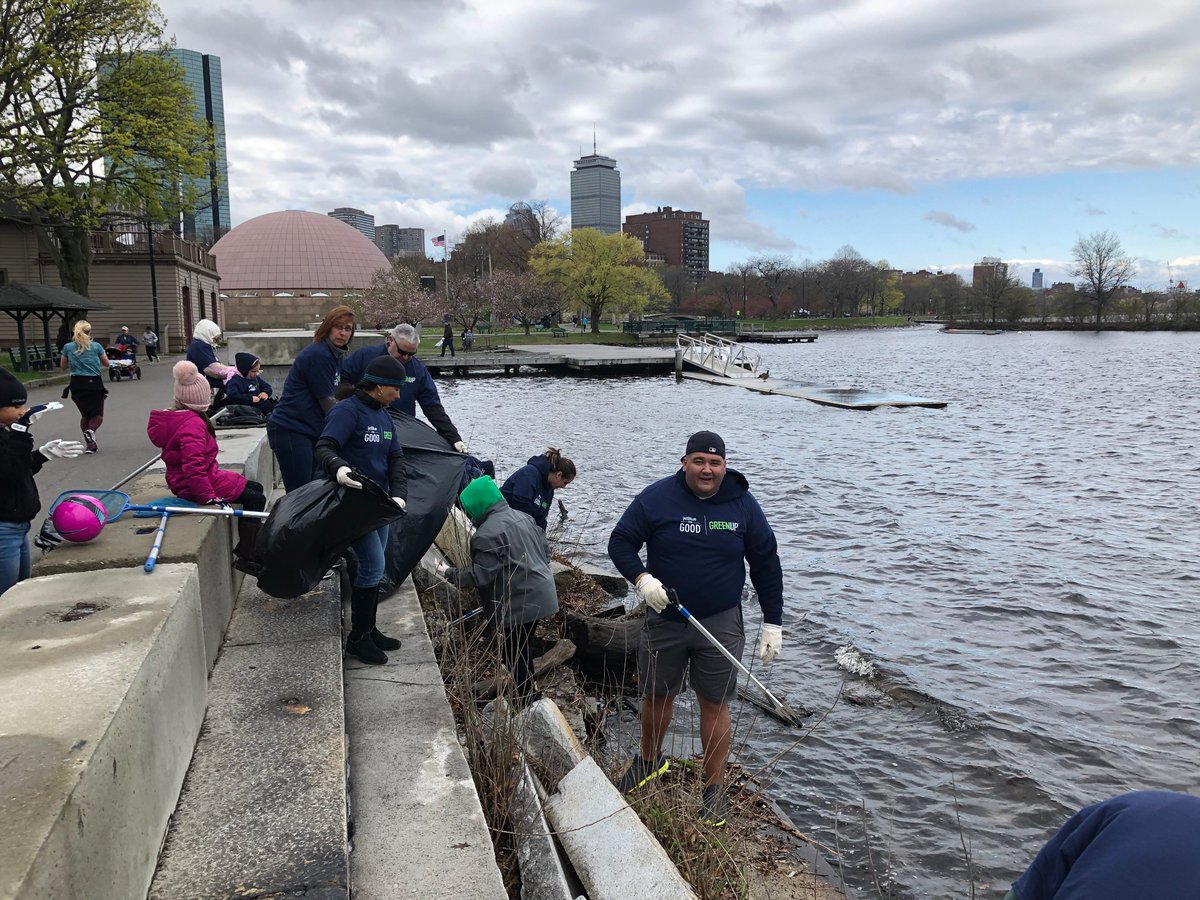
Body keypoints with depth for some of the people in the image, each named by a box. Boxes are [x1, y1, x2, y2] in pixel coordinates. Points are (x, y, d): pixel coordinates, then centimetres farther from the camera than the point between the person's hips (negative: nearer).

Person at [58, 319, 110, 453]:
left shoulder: (68, 347, 2)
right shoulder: (96, 346, -3)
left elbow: (63, 367, 12)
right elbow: (106, 364, 9)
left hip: (77, 384, 2)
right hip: (94, 383, -2)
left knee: (85, 415, 19)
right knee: (98, 415, 9)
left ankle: (90, 444, 10)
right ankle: (91, 431, -23)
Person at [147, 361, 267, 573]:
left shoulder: (174, 418, 9)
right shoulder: (193, 423, -24)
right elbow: (193, 465, -32)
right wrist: (209, 496, -28)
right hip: (195, 484, -11)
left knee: (256, 488, 15)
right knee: (256, 499, -10)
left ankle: (244, 549, 19)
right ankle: (246, 557, -3)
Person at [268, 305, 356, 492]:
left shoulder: (338, 355, 11)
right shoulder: (318, 355, -17)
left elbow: (339, 393, 17)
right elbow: (327, 401, -15)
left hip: (312, 431, 9)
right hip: (290, 432, -9)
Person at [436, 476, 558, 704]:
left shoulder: (488, 534, -18)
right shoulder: (522, 517, 10)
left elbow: (480, 576, -18)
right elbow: (545, 549, 16)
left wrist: (449, 573, -5)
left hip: (518, 605, -9)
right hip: (539, 596, 10)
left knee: (514, 654, 3)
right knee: (523, 649, 21)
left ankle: (524, 701, 12)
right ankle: (528, 695, 32)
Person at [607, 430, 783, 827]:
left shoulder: (743, 504, -4)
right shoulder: (656, 498, -9)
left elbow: (766, 564, 3)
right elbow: (620, 542, -4)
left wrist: (773, 622, 2)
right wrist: (641, 578, -22)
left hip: (721, 624, 0)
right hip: (664, 619, 1)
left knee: (714, 705, 7)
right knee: (657, 695, 17)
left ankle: (714, 790, 24)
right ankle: (649, 760, 44)